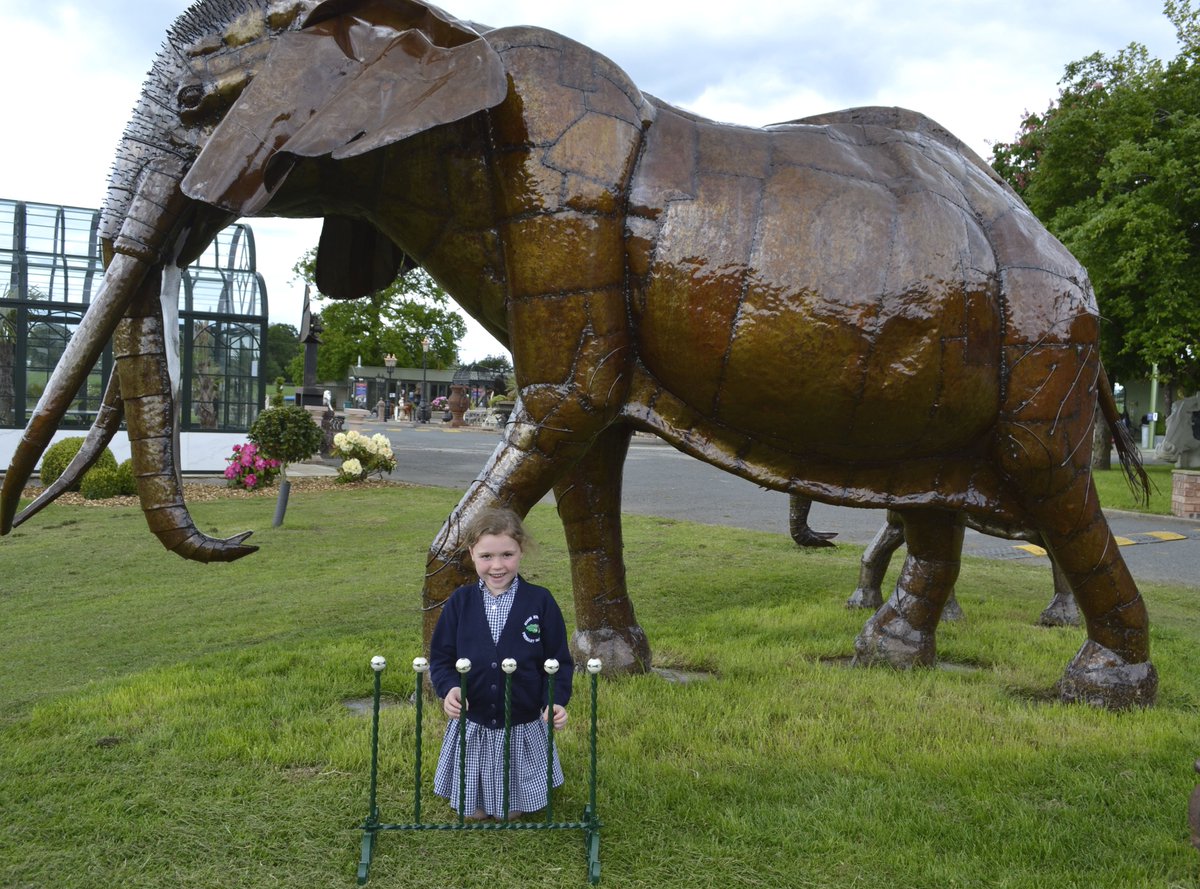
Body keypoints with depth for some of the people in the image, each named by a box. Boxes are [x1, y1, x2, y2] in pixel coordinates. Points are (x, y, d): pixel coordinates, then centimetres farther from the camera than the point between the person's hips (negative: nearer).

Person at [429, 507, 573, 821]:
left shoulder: (540, 601, -9)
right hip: (472, 724, 1)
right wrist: (448, 687, -20)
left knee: (512, 810, 16)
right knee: (473, 811, 18)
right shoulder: (459, 602, -5)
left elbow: (559, 659, -4)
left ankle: (509, 807, 47)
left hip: (523, 725, -1)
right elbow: (441, 655, -1)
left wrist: (558, 699, -18)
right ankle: (478, 804, 48)